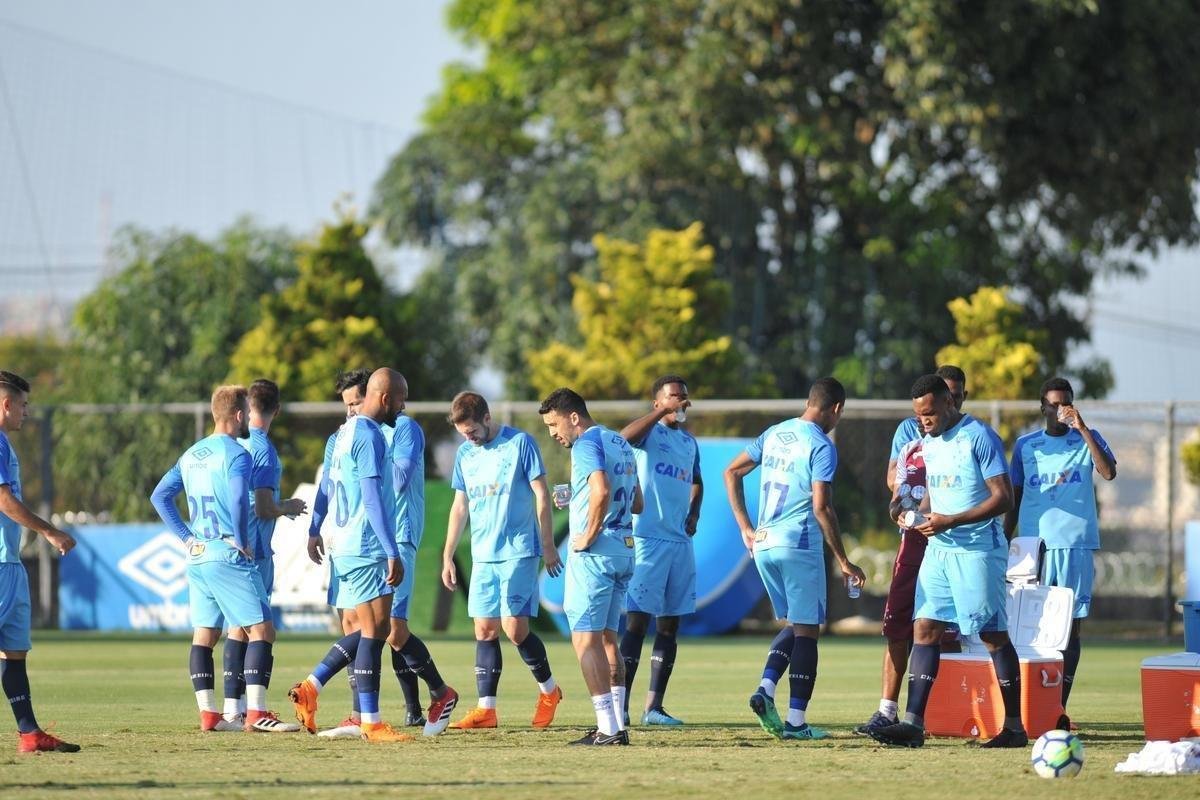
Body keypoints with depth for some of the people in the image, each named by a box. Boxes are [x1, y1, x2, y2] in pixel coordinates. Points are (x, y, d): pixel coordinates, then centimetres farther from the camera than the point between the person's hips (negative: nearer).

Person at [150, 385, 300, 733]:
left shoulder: (191, 455, 14)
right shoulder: (236, 455, -11)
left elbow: (159, 496, 19)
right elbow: (238, 499, -27)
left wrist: (186, 535, 15)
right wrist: (241, 540, -14)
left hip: (197, 557, 8)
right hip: (228, 557, -8)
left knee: (204, 635, 10)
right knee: (262, 630, -8)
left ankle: (208, 714, 9)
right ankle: (255, 713, -17)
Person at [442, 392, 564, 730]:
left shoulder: (520, 443, -5)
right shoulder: (465, 454, 11)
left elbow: (541, 495, -3)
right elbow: (460, 507, 17)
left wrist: (548, 546, -5)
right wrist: (447, 556, 14)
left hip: (518, 552, -6)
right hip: (482, 556, 6)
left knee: (515, 628, -11)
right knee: (485, 630, 1)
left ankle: (549, 689, 11)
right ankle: (486, 708, 2)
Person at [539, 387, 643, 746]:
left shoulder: (586, 444, -11)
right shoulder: (620, 444, 18)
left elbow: (601, 491, -27)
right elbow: (636, 503, 23)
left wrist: (589, 536, -18)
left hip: (594, 554, -9)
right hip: (625, 552, 9)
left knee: (585, 639, -7)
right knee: (607, 638, 15)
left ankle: (608, 728, -13)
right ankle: (617, 725, 12)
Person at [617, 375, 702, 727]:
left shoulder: (689, 442, 17)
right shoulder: (648, 432, -4)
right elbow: (625, 436, -28)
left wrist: (694, 513, 16)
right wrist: (663, 411, -30)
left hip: (681, 540, 7)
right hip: (648, 539, -7)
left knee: (670, 625, 7)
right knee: (637, 621, -9)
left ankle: (654, 706, 13)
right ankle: (621, 705, -9)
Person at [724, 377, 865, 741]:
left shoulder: (775, 434, 11)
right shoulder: (821, 446, -11)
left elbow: (732, 472, 16)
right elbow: (821, 508, -17)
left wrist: (746, 528, 17)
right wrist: (843, 562, -11)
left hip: (763, 545, 7)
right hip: (800, 546, -7)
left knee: (795, 624, 20)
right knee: (806, 630, 0)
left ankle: (766, 689, -1)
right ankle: (796, 721, -2)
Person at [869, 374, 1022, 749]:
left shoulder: (979, 437, -11)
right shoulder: (928, 443, 13)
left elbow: (1003, 498, -15)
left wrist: (950, 521, -20)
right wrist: (903, 504, 3)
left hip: (977, 549, -8)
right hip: (938, 549, 8)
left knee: (994, 635, -3)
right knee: (925, 629, -1)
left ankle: (1014, 727, 3)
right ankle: (913, 723, -4)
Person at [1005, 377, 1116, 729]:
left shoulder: (1087, 439, 7)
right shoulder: (1026, 445, 12)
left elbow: (1108, 472, -12)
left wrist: (1082, 429, -17)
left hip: (1076, 543, -1)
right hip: (1034, 543, 1)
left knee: (1071, 626, -1)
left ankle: (1060, 708, 1)